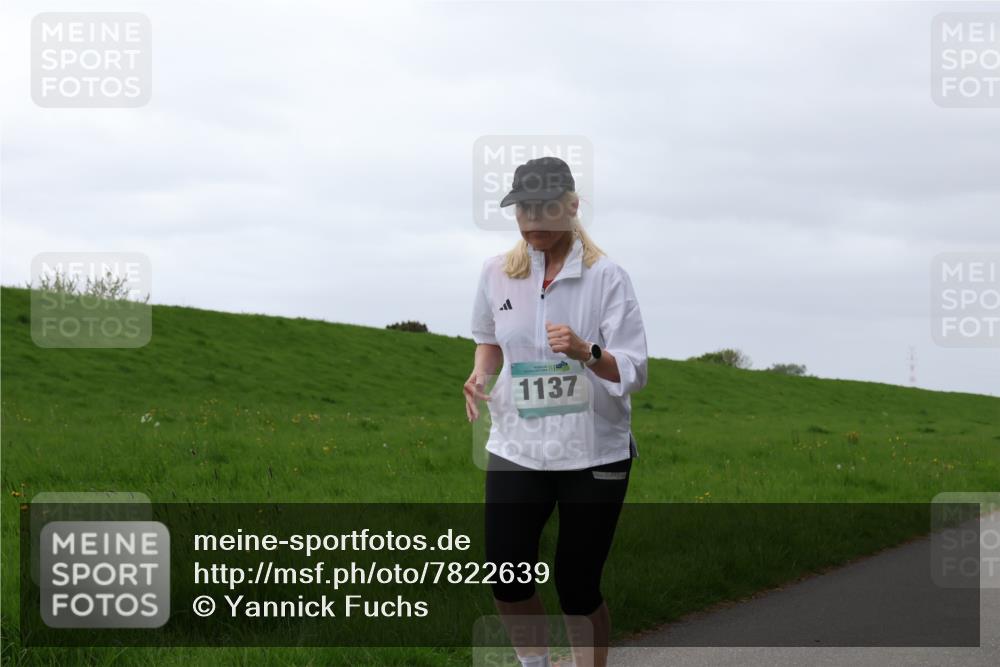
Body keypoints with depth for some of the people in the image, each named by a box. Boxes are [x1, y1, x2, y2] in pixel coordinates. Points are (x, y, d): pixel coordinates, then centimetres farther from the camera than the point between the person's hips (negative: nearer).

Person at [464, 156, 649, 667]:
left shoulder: (605, 277, -10)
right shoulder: (497, 274, 1)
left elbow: (635, 372, -13)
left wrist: (585, 352, -31)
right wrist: (480, 374, -2)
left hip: (594, 453, -3)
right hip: (516, 449, 3)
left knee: (578, 587, 1)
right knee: (507, 581, -2)